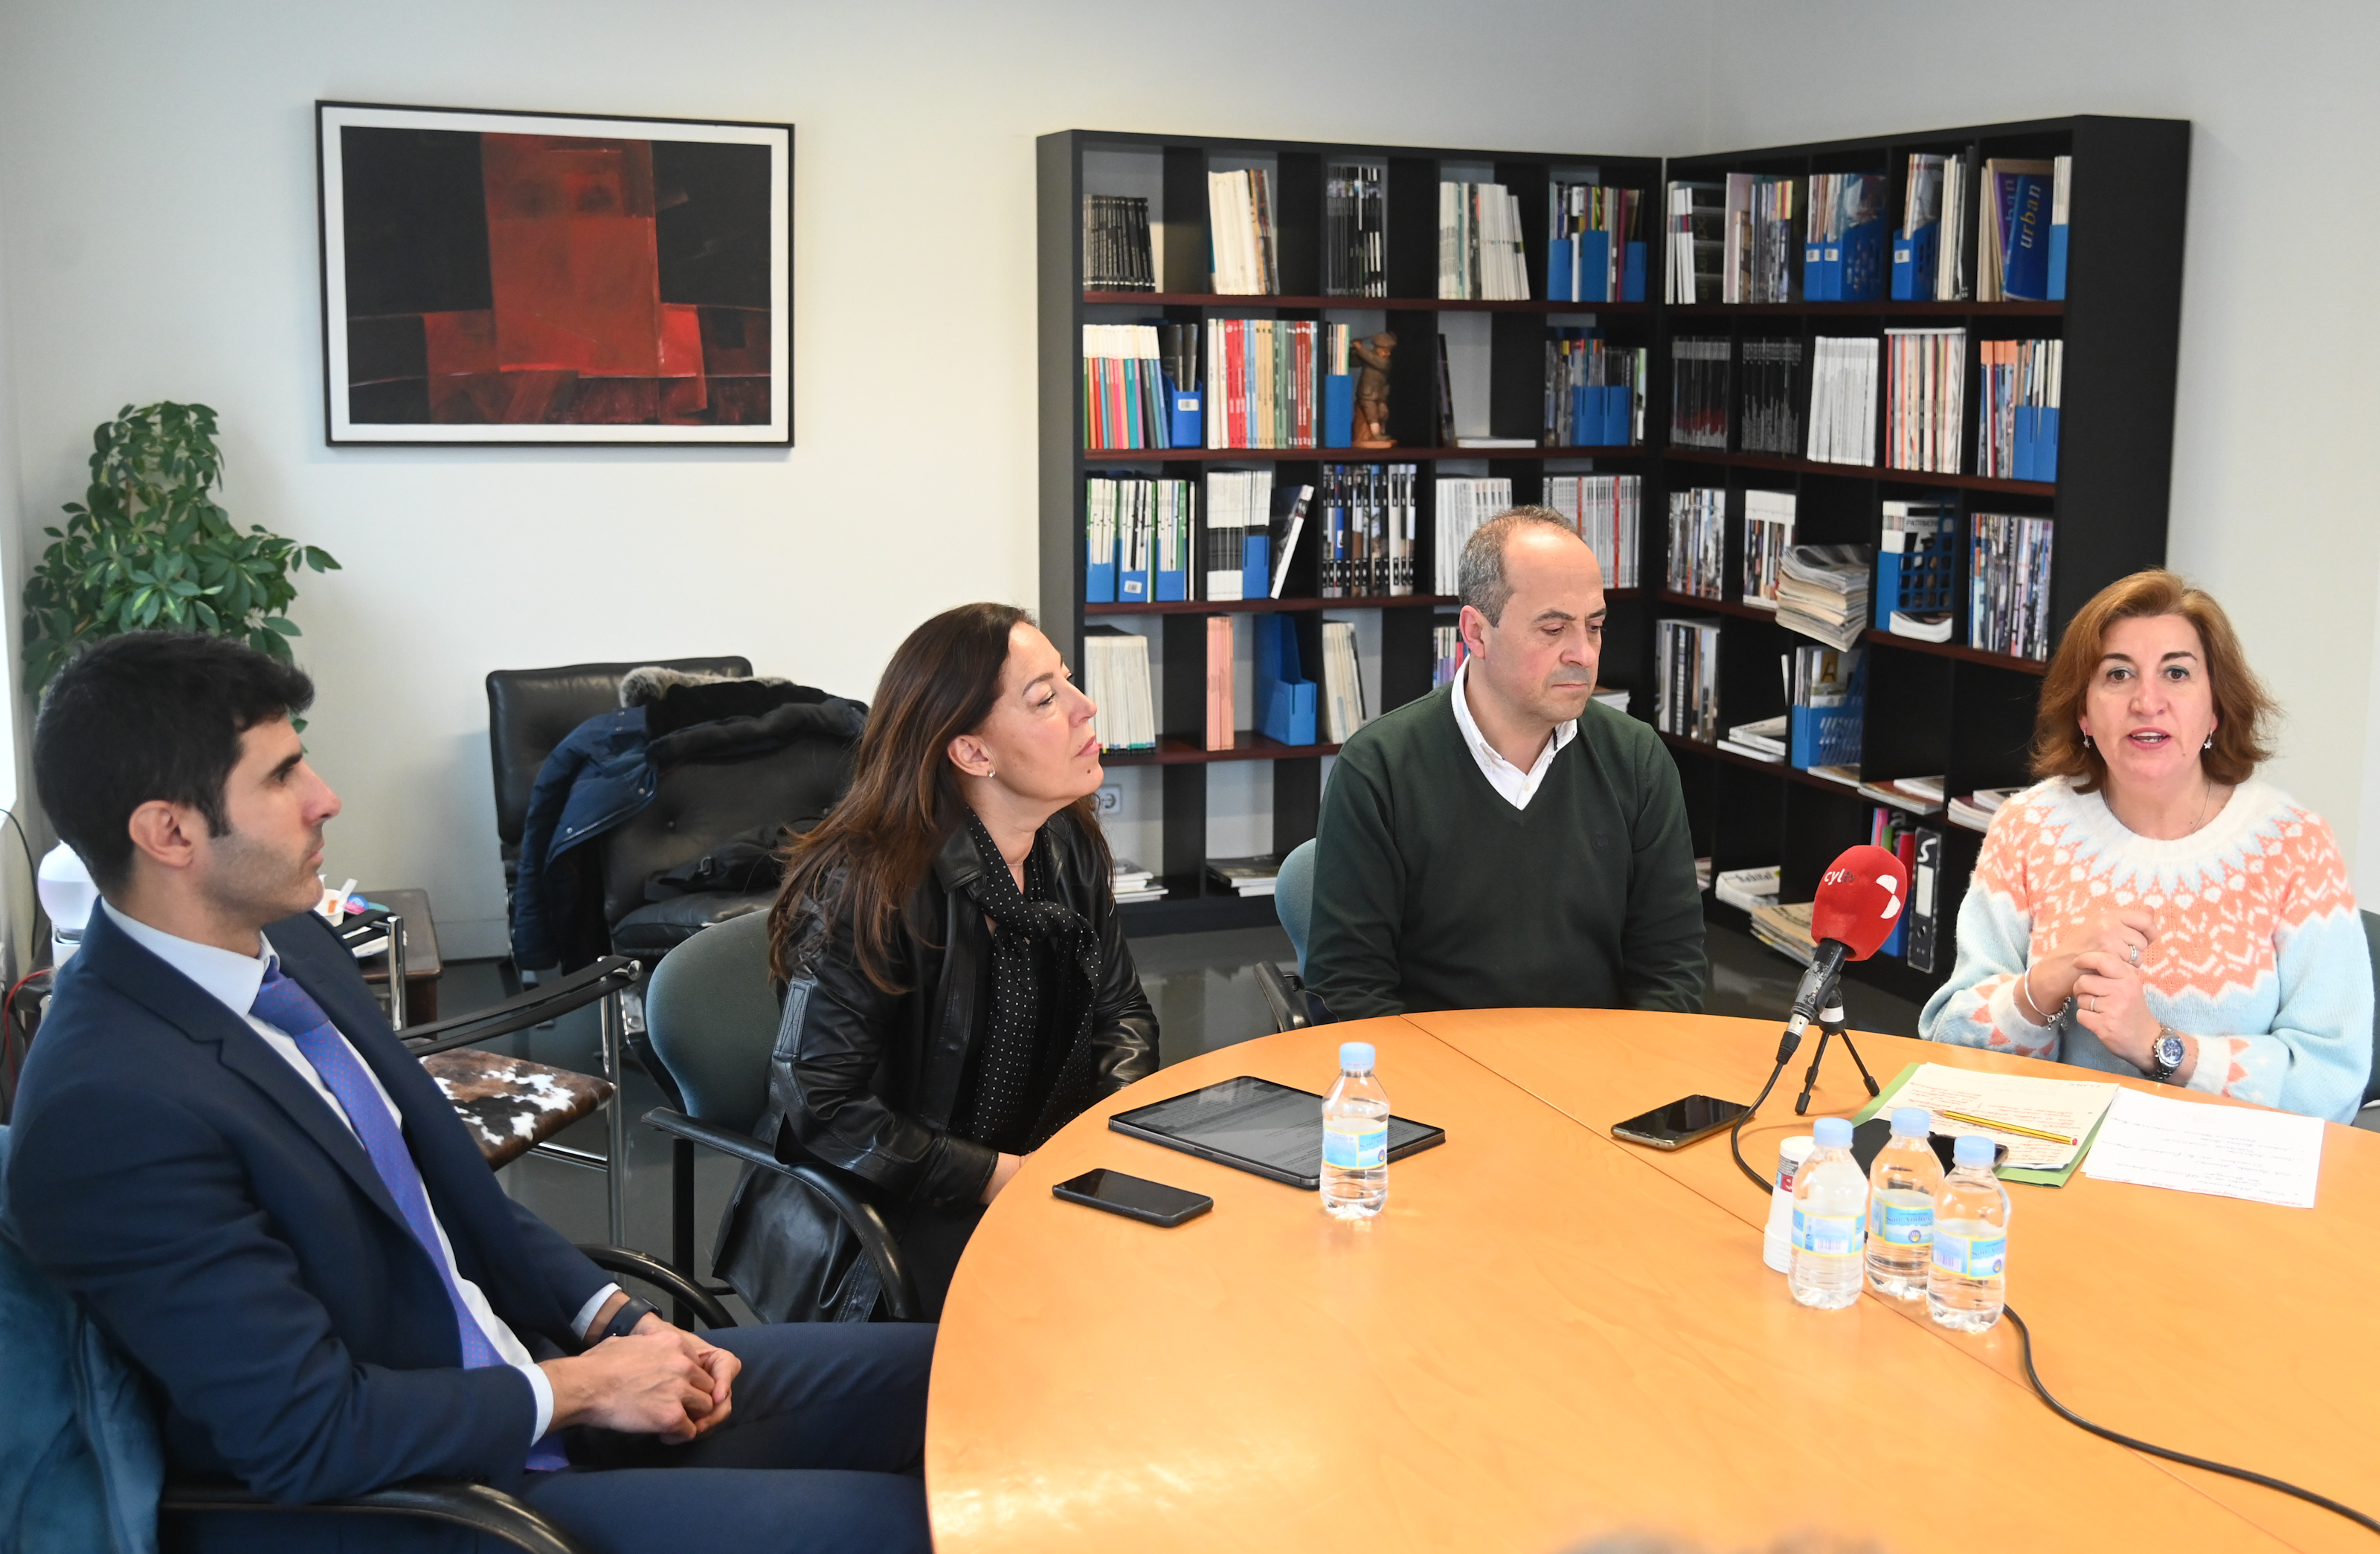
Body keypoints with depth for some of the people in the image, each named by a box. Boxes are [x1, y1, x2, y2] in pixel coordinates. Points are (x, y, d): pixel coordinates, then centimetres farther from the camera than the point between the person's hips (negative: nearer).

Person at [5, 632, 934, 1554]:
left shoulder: (290, 945, 3)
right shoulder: (112, 1105, -24)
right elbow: (311, 1433, -23)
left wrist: (620, 1323, 1)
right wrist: (581, 1388, -12)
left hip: (523, 1366, 9)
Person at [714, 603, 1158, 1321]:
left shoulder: (1068, 846, 3)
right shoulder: (869, 890, -21)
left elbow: (1122, 1008, 16)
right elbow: (821, 1108, -22)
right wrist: (1003, 1178, -21)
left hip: (1041, 1166, 8)